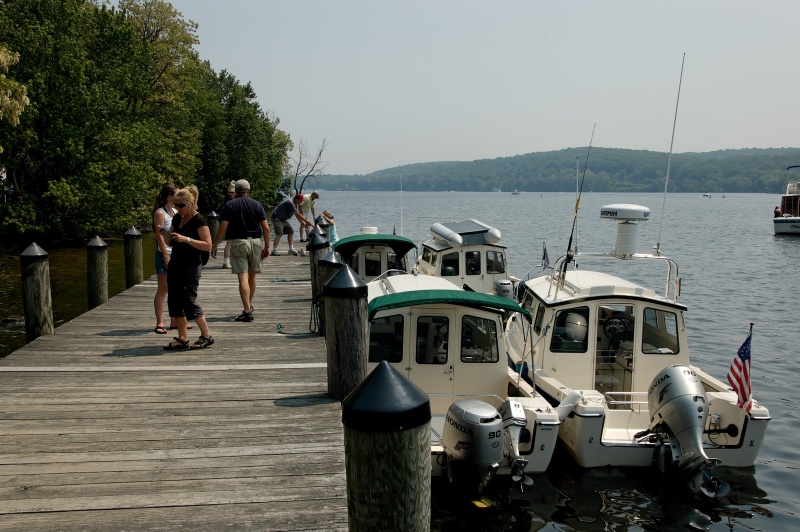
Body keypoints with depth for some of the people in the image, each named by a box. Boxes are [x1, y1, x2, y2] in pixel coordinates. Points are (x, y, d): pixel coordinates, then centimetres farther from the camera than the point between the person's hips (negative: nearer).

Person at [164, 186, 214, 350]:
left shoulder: (199, 221, -12)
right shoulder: (177, 218, 11)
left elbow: (208, 245, -19)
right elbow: (170, 237, 26)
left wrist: (186, 239, -26)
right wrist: (171, 237, 2)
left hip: (191, 266, -8)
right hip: (175, 264, 8)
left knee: (189, 301, -8)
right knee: (174, 301, 6)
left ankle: (207, 336, 5)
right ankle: (182, 338, 14)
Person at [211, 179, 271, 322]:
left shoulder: (229, 206, 0)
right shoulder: (257, 205, 6)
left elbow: (222, 227, -7)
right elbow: (266, 227, 0)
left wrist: (214, 246, 0)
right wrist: (267, 246, 6)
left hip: (238, 242, -3)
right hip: (256, 242, 3)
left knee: (243, 277, -7)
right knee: (252, 276, 17)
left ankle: (247, 311, -15)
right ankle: (249, 305, 33)